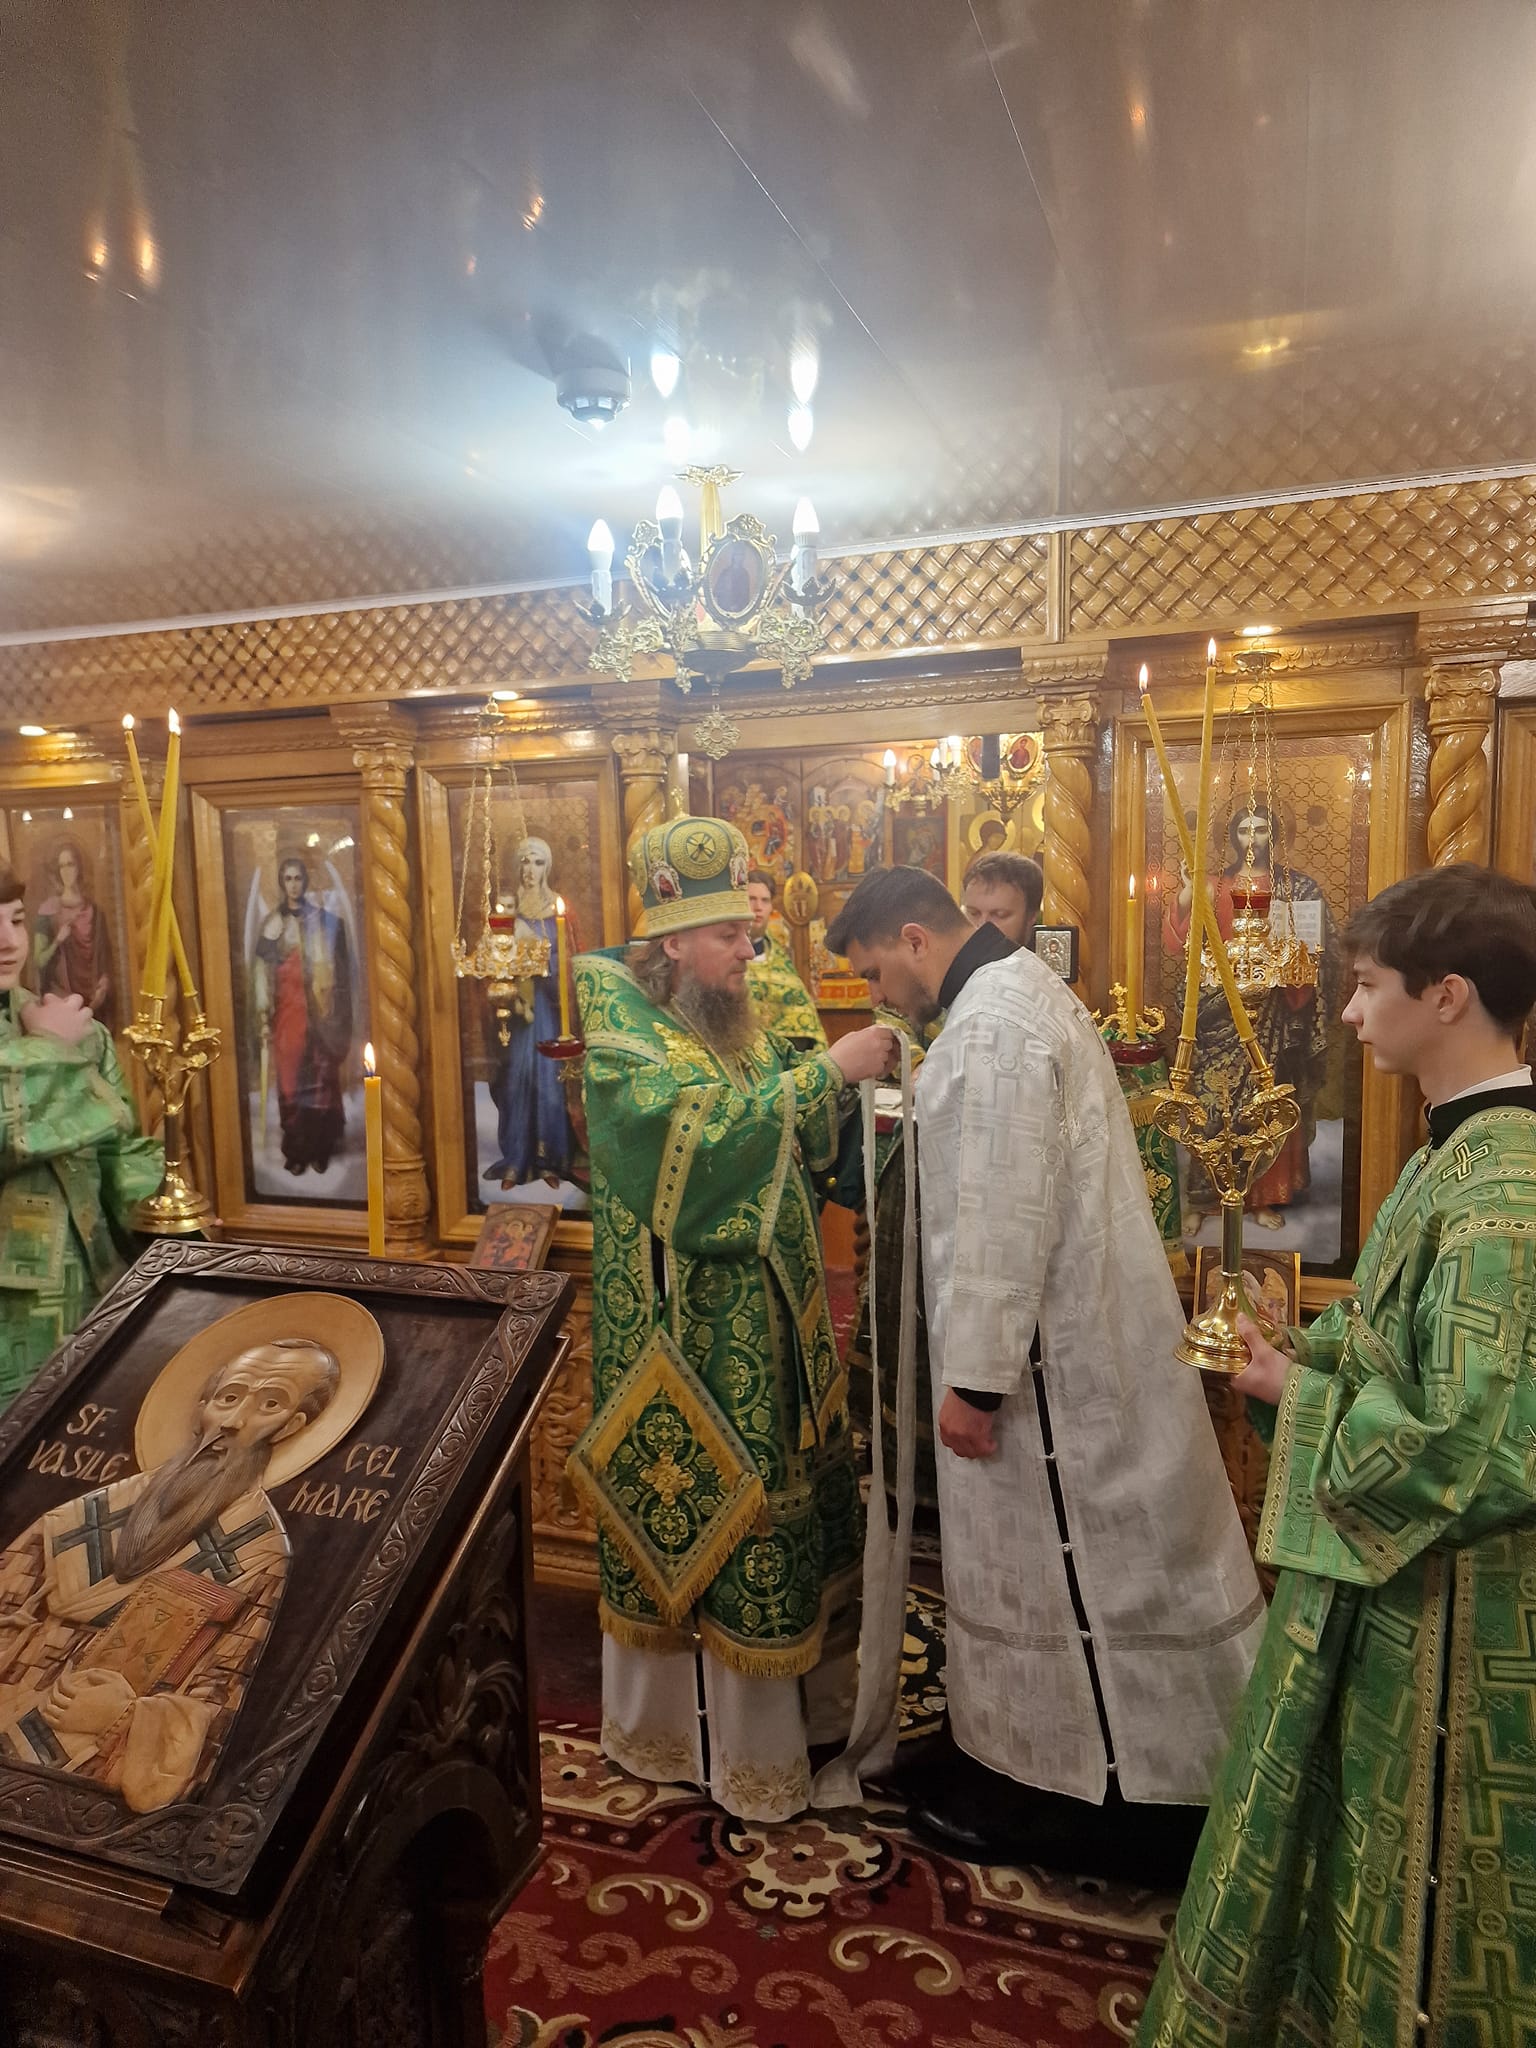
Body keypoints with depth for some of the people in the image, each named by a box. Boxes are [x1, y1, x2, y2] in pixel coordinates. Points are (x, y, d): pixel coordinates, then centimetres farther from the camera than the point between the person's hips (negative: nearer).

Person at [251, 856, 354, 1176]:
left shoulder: (325, 920, 4)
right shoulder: (272, 922, 7)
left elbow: (340, 968, 2)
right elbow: (262, 971, 3)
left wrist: (339, 1015, -4)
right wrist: (263, 1016, -4)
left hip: (320, 1012, -1)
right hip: (287, 1009, 1)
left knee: (323, 1080, 0)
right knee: (290, 1081, 1)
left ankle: (320, 1150, 12)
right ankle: (296, 1151, 10)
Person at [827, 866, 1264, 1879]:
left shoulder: (993, 1023, -22)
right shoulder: (1021, 992, 10)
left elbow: (1002, 1217, -25)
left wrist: (972, 1376, -20)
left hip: (1049, 1348, -10)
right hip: (1069, 1329, 10)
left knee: (1053, 1555, 6)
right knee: (1069, 1549, 20)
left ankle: (1065, 1789, 26)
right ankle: (1043, 1759, 37)